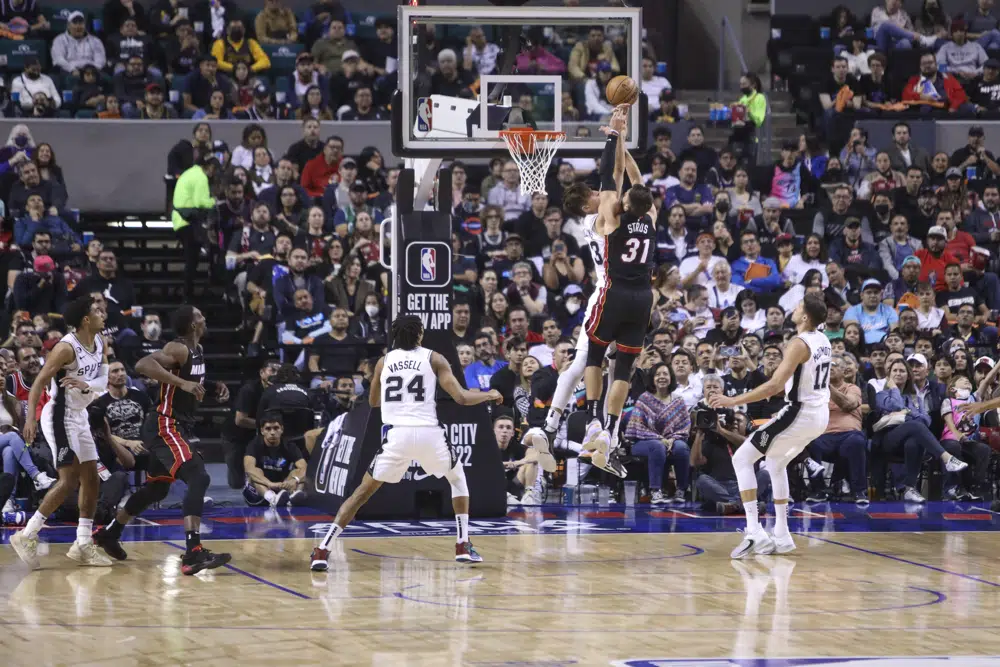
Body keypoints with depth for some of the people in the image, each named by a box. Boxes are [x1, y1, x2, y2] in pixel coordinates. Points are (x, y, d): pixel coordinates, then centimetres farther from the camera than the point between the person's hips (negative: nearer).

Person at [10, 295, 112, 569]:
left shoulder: (100, 343, 5)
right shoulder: (67, 347, -19)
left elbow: (103, 380, 0)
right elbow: (39, 382, -20)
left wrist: (86, 385, -23)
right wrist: (30, 419, -29)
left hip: (80, 417, 9)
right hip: (60, 416, -9)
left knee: (91, 481, 8)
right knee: (69, 480, -13)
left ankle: (83, 545, 14)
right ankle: (26, 536, -8)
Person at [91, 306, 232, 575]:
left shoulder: (197, 350, 12)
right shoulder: (178, 349, -17)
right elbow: (143, 365, -33)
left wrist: (215, 388, 10)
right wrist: (182, 383, -37)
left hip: (176, 427, 11)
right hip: (165, 426, -11)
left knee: (156, 488, 23)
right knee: (198, 478, -23)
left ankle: (109, 533, 40)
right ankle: (193, 553, -32)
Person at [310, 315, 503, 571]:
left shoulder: (384, 362, 14)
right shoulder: (433, 359, 7)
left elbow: (373, 401, 29)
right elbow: (461, 398, 2)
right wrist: (489, 395, 20)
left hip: (396, 435, 1)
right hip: (429, 434, -1)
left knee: (363, 491, 9)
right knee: (458, 479, 27)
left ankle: (323, 550, -5)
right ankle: (463, 547, 19)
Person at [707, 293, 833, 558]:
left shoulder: (799, 344, -18)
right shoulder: (823, 340, 9)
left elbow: (775, 385, -26)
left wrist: (733, 401, -23)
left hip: (800, 413, -9)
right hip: (821, 413, 9)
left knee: (742, 458, -4)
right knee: (775, 463, 28)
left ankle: (755, 533, -16)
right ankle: (781, 536, 25)